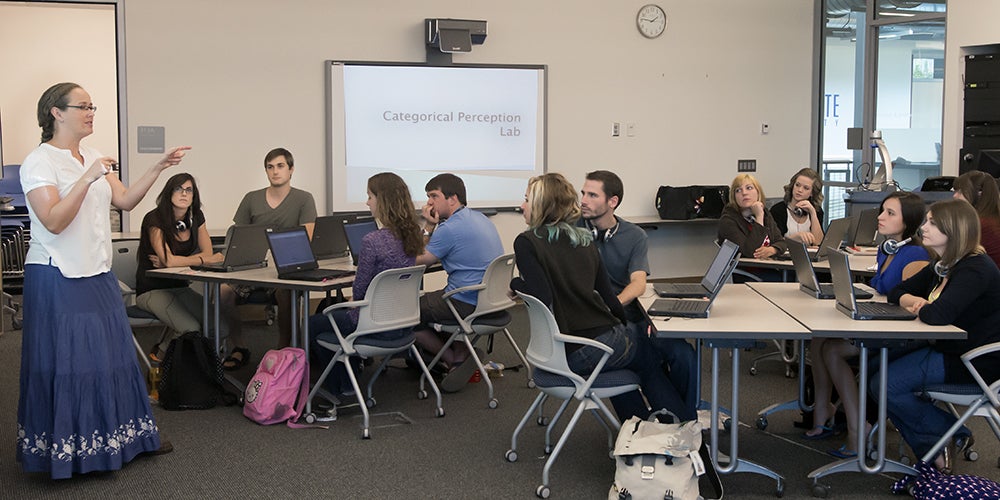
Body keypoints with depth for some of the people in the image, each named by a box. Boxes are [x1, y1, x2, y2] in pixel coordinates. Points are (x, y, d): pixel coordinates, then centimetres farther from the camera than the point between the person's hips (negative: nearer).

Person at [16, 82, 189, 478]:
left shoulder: (91, 157, 12)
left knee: (111, 355, 12)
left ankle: (124, 437, 23)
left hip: (98, 275, 8)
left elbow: (126, 200, 9)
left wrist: (158, 168, 0)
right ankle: (64, 451, 11)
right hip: (58, 278, -7)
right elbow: (53, 221, -21)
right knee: (65, 361, -1)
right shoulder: (39, 162, -11)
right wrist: (88, 178, -28)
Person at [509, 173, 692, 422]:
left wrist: (516, 283, 2)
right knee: (648, 353, 33)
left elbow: (542, 296, -17)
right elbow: (607, 294, 12)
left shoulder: (526, 243, -5)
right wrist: (621, 323, 28)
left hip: (571, 353, -2)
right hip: (606, 339, 2)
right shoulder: (583, 239, 9)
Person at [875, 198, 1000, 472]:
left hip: (976, 363, -10)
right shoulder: (942, 265, 9)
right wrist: (913, 301, -8)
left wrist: (921, 307, -10)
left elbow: (938, 315, -33)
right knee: (875, 366, 0)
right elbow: (897, 292, 15)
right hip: (948, 349, 10)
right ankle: (930, 449, 5)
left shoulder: (975, 269, -21)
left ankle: (953, 433, 2)